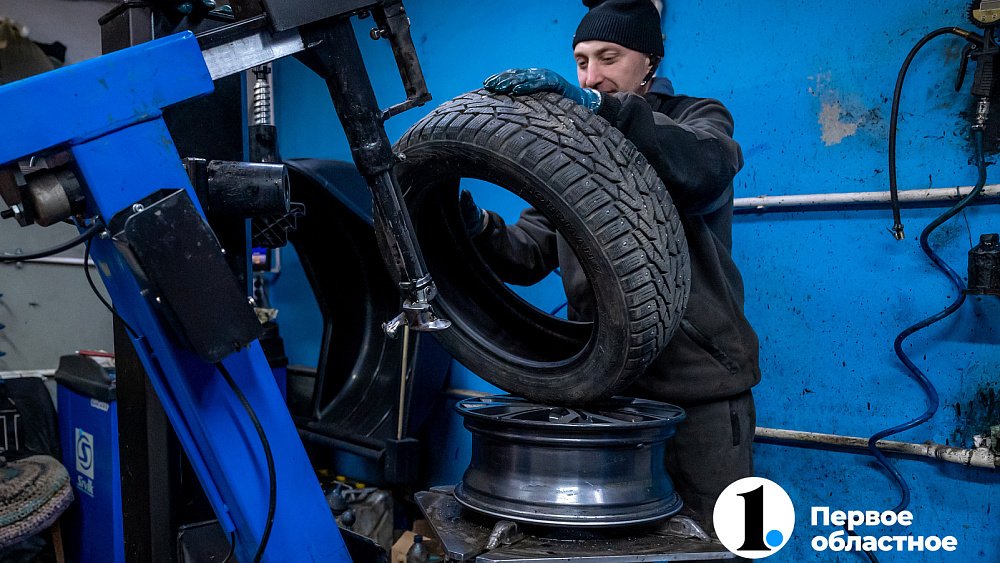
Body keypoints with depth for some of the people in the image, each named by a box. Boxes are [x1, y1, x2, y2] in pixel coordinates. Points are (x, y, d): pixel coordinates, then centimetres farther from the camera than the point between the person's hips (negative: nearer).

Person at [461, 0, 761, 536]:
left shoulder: (698, 118, 2)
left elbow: (707, 167, -25)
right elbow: (530, 256, 5)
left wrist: (598, 105, -35)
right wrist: (479, 228, -16)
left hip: (702, 386, -4)